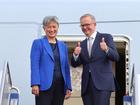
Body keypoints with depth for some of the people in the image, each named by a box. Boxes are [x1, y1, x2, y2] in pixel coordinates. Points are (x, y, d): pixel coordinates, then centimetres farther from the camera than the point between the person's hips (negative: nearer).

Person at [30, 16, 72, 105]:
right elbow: (34, 65, -5)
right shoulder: (38, 43, 4)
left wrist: (68, 87, 9)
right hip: (45, 85, -4)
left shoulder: (63, 45, 18)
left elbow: (66, 67, 16)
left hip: (60, 86, 5)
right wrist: (35, 84, -16)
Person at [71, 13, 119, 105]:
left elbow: (116, 57, -6)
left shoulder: (106, 37, 4)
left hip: (102, 83, -5)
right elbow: (75, 64, 12)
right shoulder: (82, 44, 17)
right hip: (86, 85, 5)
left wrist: (106, 49, -26)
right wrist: (75, 54, -9)